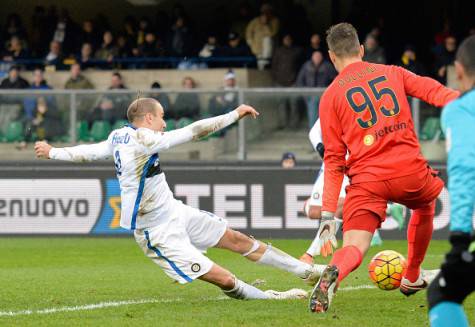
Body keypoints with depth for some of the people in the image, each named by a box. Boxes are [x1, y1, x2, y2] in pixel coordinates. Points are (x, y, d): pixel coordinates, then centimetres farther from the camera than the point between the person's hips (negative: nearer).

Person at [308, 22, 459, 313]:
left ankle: (333, 274, -41)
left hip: (366, 180, -2)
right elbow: (434, 91, -1)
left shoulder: (330, 96, 8)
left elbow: (334, 159, 5)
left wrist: (328, 213, 5)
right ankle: (412, 278, 46)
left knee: (354, 249, -6)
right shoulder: (392, 73, 14)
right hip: (410, 169, 2)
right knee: (426, 205, 35)